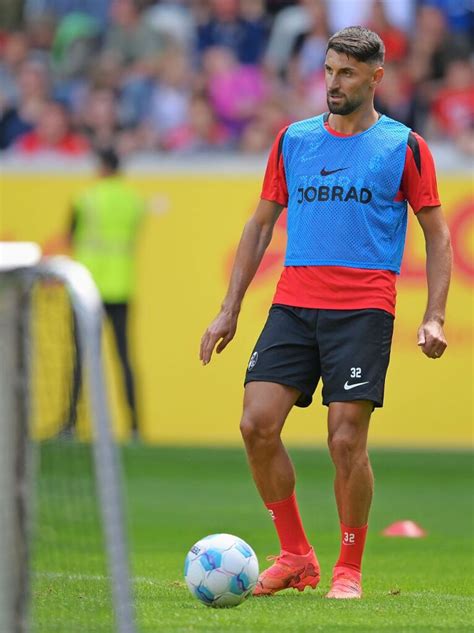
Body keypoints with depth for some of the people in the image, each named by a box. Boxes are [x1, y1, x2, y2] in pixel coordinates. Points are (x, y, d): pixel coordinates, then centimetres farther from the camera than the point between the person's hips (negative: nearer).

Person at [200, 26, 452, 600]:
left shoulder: (404, 147, 4)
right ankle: (295, 555, 6)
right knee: (257, 424, -9)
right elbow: (260, 225, 18)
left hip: (364, 310, -3)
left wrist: (434, 318, -4)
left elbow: (437, 236, 7)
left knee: (346, 440, -9)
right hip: (292, 305, 3)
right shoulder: (293, 139, 13)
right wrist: (229, 310, 12)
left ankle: (349, 569, 7)